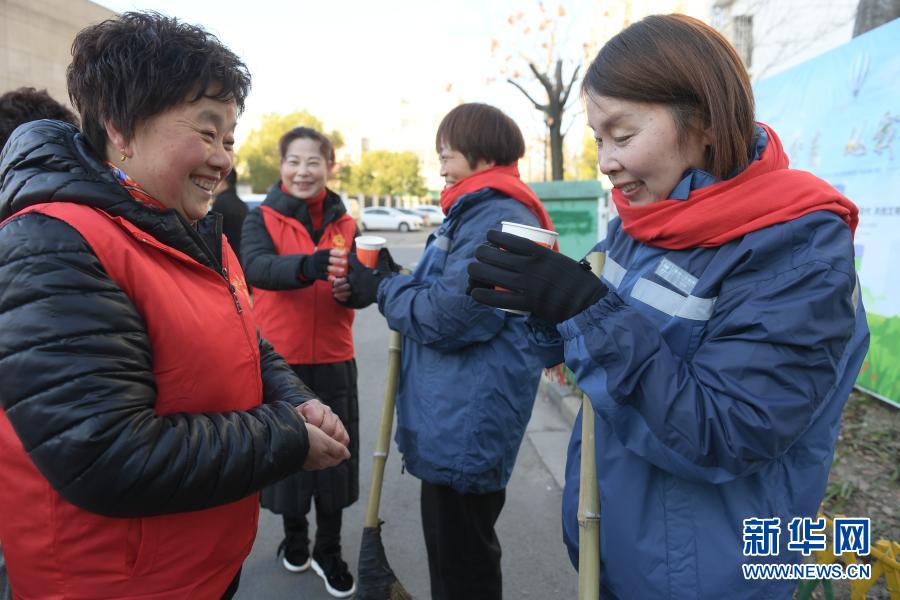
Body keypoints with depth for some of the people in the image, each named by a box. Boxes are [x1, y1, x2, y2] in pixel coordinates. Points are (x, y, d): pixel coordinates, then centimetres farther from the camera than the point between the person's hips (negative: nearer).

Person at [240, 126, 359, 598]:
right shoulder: (261, 219, -4)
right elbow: (257, 268, -25)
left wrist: (350, 288, -27)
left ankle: (328, 551, 28)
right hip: (279, 359, -1)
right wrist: (312, 264, -44)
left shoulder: (344, 225, 4)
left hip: (333, 362, 2)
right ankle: (294, 535, 38)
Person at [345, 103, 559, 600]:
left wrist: (382, 290, -8)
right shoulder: (479, 211, 15)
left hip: (468, 424, -10)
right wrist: (393, 281, 1)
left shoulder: (499, 219, -19)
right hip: (454, 420, 10)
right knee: (451, 549, 25)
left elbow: (449, 317, -24)